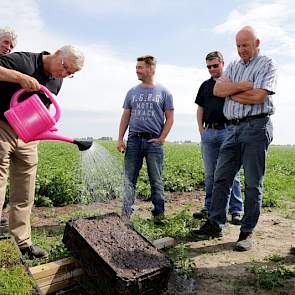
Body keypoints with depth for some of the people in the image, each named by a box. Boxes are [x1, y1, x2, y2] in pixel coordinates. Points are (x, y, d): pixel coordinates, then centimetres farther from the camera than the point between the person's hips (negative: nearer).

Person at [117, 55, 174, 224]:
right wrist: (120, 139, 4)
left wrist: (161, 139, -6)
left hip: (154, 141, -2)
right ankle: (126, 214, 9)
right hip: (134, 140, 3)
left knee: (156, 180, 4)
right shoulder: (132, 92, 15)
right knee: (129, 179, 1)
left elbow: (169, 118, 4)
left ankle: (159, 214, 14)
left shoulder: (163, 92, 6)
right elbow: (125, 117, 14)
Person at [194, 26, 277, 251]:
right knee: (221, 177, 4)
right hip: (234, 127, 6)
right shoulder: (234, 67, 20)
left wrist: (231, 93, -1)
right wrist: (242, 86, -10)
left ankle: (247, 232, 10)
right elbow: (217, 90, 3)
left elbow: (258, 96, -14)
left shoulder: (267, 65, 3)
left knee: (253, 183, 0)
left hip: (256, 126, -5)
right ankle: (215, 224, 14)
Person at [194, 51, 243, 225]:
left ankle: (236, 210, 6)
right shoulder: (205, 85, 18)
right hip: (208, 132, 4)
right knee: (210, 174, 9)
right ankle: (209, 207, 19)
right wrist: (201, 127, 8)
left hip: (227, 131, -4)